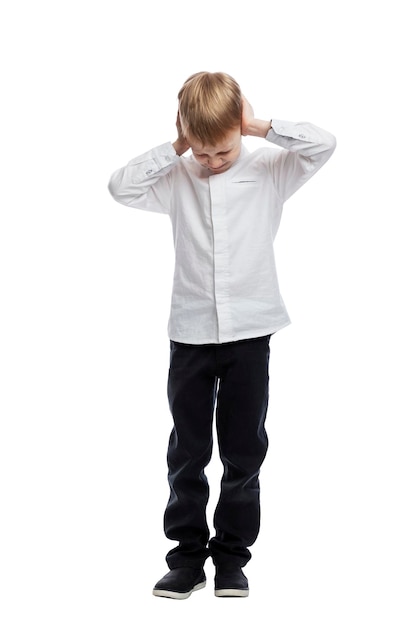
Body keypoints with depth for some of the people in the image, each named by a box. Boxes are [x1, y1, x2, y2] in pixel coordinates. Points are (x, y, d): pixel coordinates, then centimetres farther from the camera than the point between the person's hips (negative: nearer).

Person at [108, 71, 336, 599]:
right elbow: (119, 186, -7)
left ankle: (231, 555, 21)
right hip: (190, 333, 1)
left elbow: (323, 144, -13)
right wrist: (175, 149, -8)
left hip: (249, 332, -1)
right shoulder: (177, 178, 3)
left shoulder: (269, 170, -1)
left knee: (244, 452, 8)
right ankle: (188, 556, 20)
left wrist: (262, 128, -11)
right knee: (187, 452, 8)